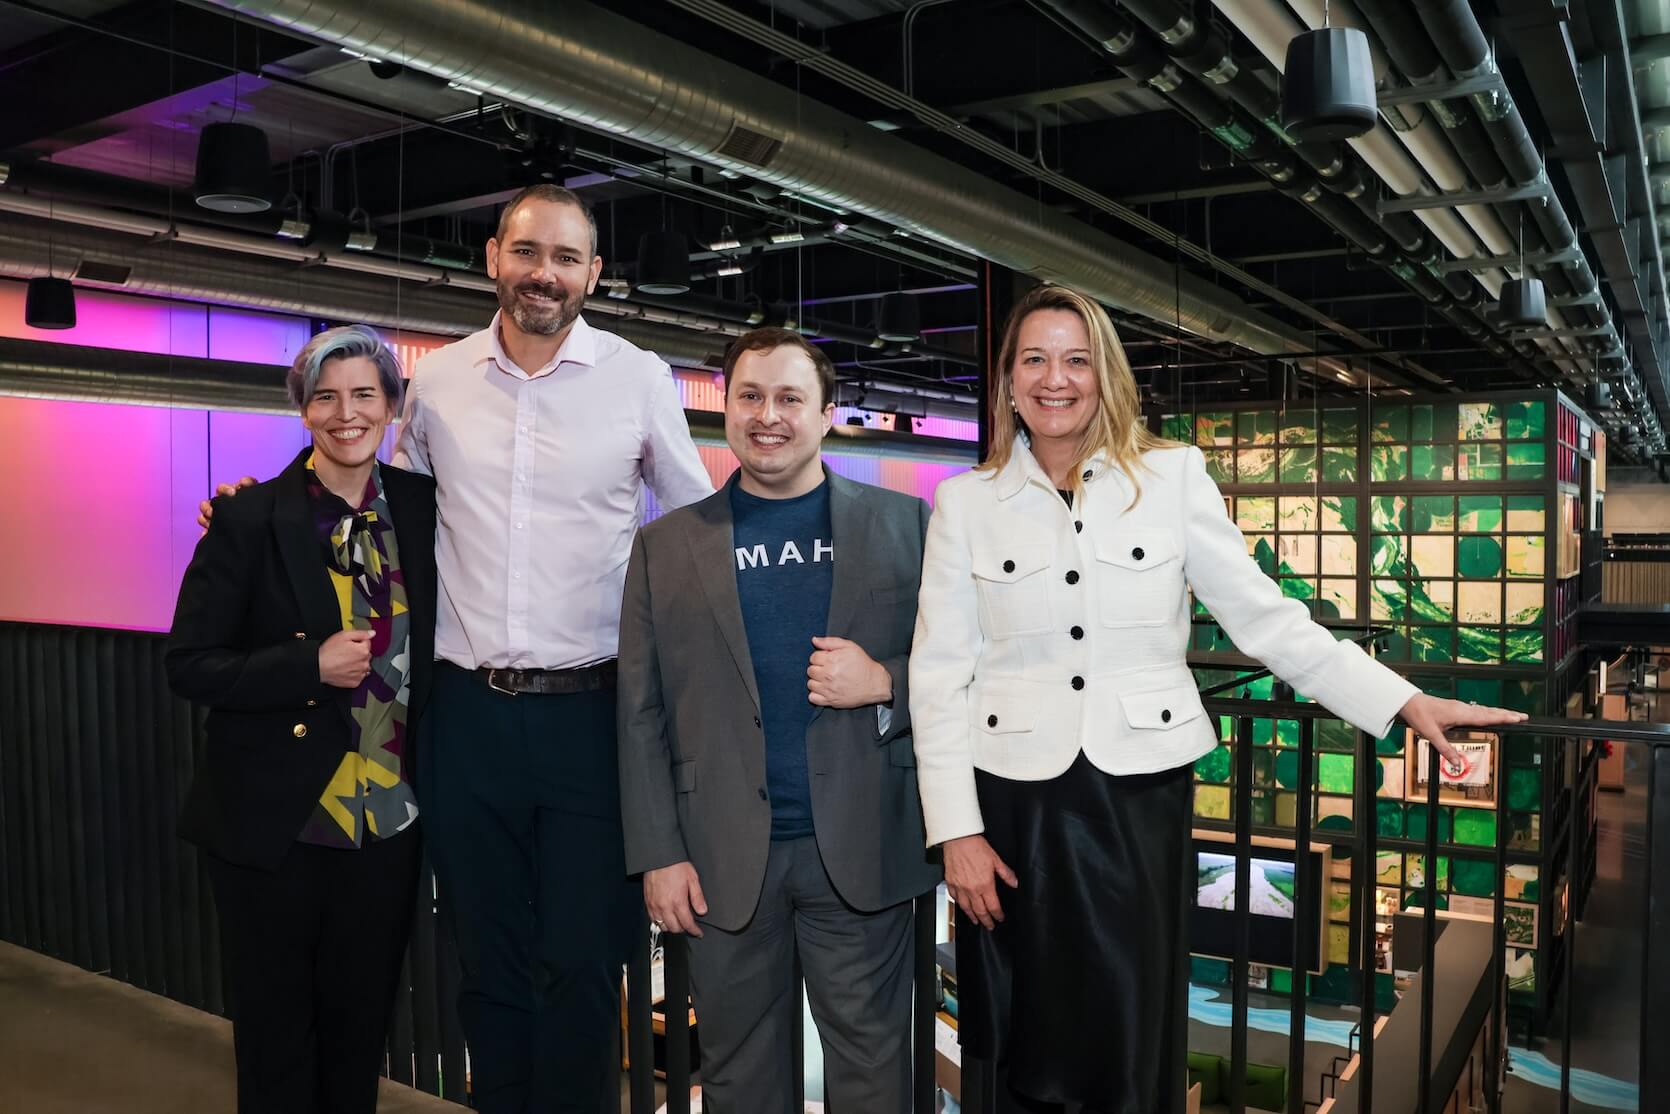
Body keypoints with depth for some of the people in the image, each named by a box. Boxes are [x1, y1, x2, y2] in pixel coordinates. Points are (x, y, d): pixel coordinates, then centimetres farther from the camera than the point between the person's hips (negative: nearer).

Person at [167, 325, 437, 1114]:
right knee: (276, 1036, 14)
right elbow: (189, 664, -9)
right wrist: (312, 666, -21)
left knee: (360, 1032, 18)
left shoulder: (420, 507, 1)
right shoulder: (247, 520, -9)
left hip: (387, 827, 3)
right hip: (274, 828, -3)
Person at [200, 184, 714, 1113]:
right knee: (489, 959, 15)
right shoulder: (436, 381, 5)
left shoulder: (640, 379, -1)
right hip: (468, 713, 2)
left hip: (591, 712, -2)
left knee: (582, 964, 6)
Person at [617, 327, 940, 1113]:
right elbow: (641, 716, 4)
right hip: (723, 860, 1)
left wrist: (886, 684, -14)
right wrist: (658, 855, -1)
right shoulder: (666, 546, 5)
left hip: (862, 851, 0)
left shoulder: (903, 524, 4)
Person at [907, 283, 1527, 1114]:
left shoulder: (1172, 476, 1)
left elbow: (1265, 618, 3)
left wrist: (1403, 701, -3)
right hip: (1017, 798, 0)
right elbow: (940, 674, -1)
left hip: (1142, 793, 0)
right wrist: (958, 830, -6)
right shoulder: (965, 501, 1)